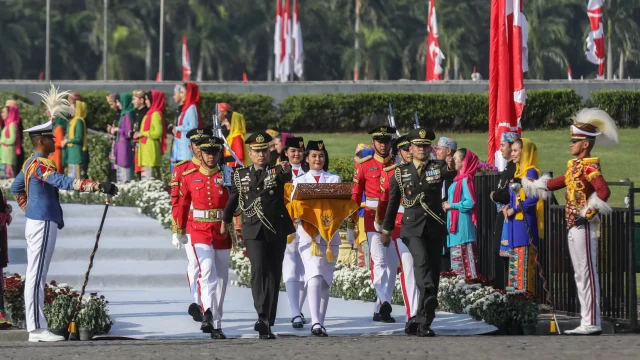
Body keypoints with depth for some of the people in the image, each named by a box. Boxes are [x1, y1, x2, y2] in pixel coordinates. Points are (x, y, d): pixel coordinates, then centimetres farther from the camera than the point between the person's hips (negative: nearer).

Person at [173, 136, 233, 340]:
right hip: (200, 232, -1)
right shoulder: (190, 177, 4)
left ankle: (217, 325, 15)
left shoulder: (227, 176, 2)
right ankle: (207, 314, -37)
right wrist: (180, 230, 21)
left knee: (221, 279, 7)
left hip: (223, 233, 1)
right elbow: (183, 204, 16)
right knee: (207, 273, -21)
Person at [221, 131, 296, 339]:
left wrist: (286, 170, -44)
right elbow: (232, 199, 20)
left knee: (274, 275, 4)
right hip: (253, 231, -1)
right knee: (258, 270, -18)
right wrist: (225, 222, 26)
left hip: (277, 230, 1)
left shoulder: (277, 172, 3)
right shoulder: (241, 175, 8)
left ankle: (268, 322, 10)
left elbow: (286, 177, -21)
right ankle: (262, 317, -27)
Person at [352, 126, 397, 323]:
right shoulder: (363, 165, 2)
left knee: (392, 264, 5)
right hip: (373, 218, -3)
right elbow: (356, 195, 3)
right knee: (379, 261, -16)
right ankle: (384, 302, -29)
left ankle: (380, 310, 12)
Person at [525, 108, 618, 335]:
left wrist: (588, 212, -22)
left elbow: (603, 192, -28)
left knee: (588, 274, -8)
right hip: (574, 227, 10)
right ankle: (586, 323, 13)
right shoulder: (575, 166, 15)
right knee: (580, 275, 10)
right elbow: (558, 183, 28)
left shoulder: (590, 167, -14)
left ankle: (593, 324, -7)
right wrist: (529, 185, 31)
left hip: (584, 227, -10)